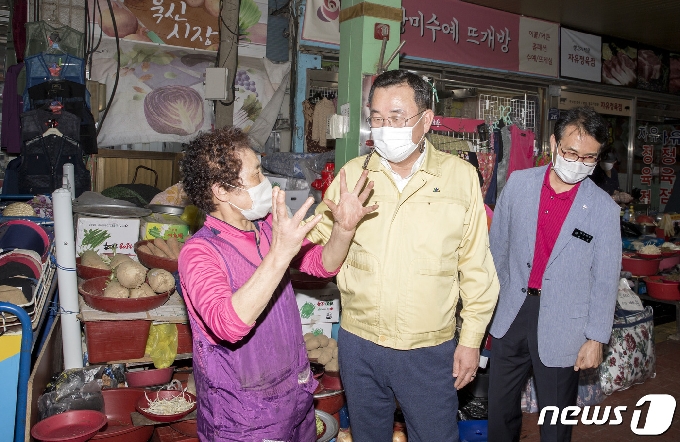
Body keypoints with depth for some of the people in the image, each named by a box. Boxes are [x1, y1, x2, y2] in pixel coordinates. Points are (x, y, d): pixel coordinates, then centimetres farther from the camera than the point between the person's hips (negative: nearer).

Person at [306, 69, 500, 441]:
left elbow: (476, 266, -3)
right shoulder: (352, 174, -1)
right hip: (359, 345, 2)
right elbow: (318, 238, 5)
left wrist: (471, 339, -2)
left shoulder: (461, 176, -5)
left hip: (430, 352, -2)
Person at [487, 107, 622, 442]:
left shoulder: (604, 209, -9)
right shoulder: (519, 183, -3)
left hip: (562, 327, -2)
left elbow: (605, 280, -4)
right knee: (500, 406, 17)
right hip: (511, 313, 2)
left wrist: (596, 339, -3)